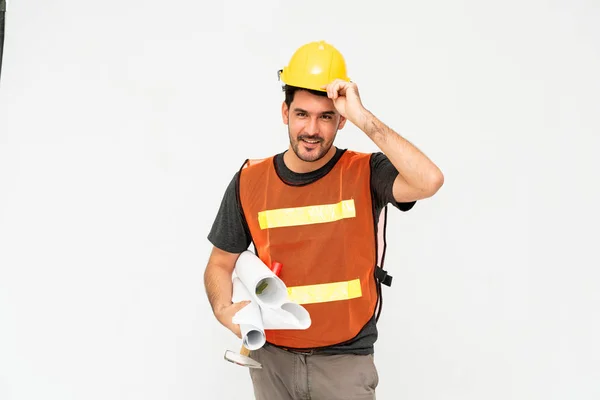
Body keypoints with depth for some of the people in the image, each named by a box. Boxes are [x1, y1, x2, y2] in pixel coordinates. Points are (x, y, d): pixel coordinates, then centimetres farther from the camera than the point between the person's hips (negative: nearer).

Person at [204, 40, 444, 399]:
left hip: (346, 359, -2)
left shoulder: (365, 174, -9)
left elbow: (429, 181, -29)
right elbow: (220, 264, 7)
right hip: (272, 358, 2)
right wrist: (225, 311, -13)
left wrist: (363, 118, -27)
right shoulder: (249, 181, -2)